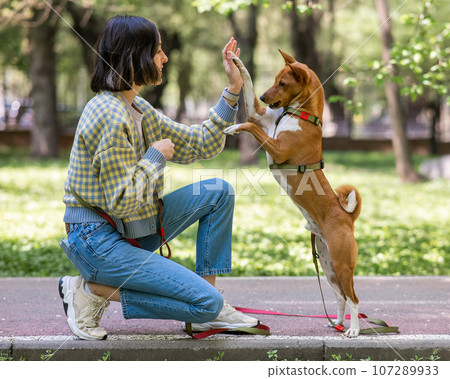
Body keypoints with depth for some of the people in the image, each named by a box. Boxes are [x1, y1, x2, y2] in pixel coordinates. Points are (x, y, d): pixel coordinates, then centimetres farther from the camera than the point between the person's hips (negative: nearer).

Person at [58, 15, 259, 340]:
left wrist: (233, 90, 10)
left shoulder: (138, 109, 10)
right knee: (207, 301, -15)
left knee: (218, 192, 7)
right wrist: (156, 155, -12)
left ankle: (208, 311, 8)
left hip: (132, 230, 10)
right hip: (98, 240, -10)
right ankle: (91, 290, -6)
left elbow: (202, 145, 15)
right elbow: (122, 201, -24)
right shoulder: (111, 117, -22)